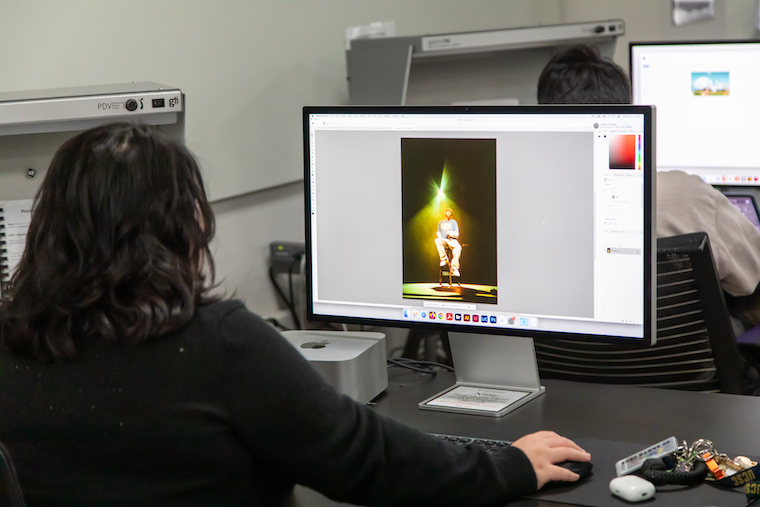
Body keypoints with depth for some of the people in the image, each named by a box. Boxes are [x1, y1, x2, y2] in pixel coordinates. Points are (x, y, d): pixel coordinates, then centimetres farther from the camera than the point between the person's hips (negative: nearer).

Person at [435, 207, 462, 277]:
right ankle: (444, 258, -32)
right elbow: (438, 233, 23)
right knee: (437, 241, -37)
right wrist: (439, 237, -1)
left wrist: (449, 233, -12)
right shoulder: (440, 222, 24)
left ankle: (454, 268, -39)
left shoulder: (453, 222, 16)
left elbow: (457, 234, 8)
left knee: (458, 248, -38)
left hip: (452, 240, -2)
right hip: (443, 240, 2)